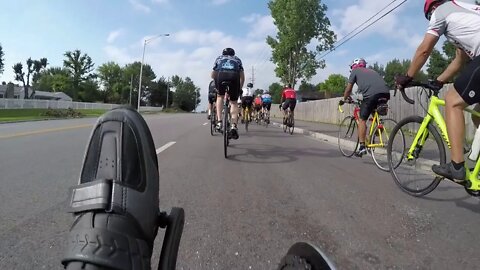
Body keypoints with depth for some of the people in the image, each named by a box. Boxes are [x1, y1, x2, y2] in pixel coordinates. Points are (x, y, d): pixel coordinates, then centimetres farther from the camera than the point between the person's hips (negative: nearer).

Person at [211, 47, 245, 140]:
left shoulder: (219, 58, 36)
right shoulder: (237, 59, 36)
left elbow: (212, 75, 32)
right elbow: (242, 76, 28)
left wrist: (217, 83, 48)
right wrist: (240, 88, 38)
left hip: (220, 75, 0)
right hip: (234, 76, 0)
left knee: (220, 96, 26)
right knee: (233, 102, 13)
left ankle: (219, 121, 13)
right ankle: (234, 125, -6)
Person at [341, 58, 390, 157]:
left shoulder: (355, 71, 20)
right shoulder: (371, 71, 36)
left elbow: (348, 89, 21)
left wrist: (345, 99, 37)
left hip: (371, 94, -6)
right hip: (386, 93, 6)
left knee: (362, 120, 4)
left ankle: (362, 147, -1)